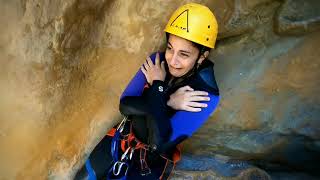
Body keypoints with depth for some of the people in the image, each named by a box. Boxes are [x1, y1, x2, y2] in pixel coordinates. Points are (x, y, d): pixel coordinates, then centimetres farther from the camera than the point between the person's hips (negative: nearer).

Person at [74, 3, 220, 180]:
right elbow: (125, 104, -15)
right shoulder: (157, 61, -13)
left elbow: (160, 142, -32)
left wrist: (157, 86, -27)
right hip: (123, 138, 4)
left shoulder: (206, 95, -26)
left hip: (152, 161, -4)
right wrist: (167, 101, -27)